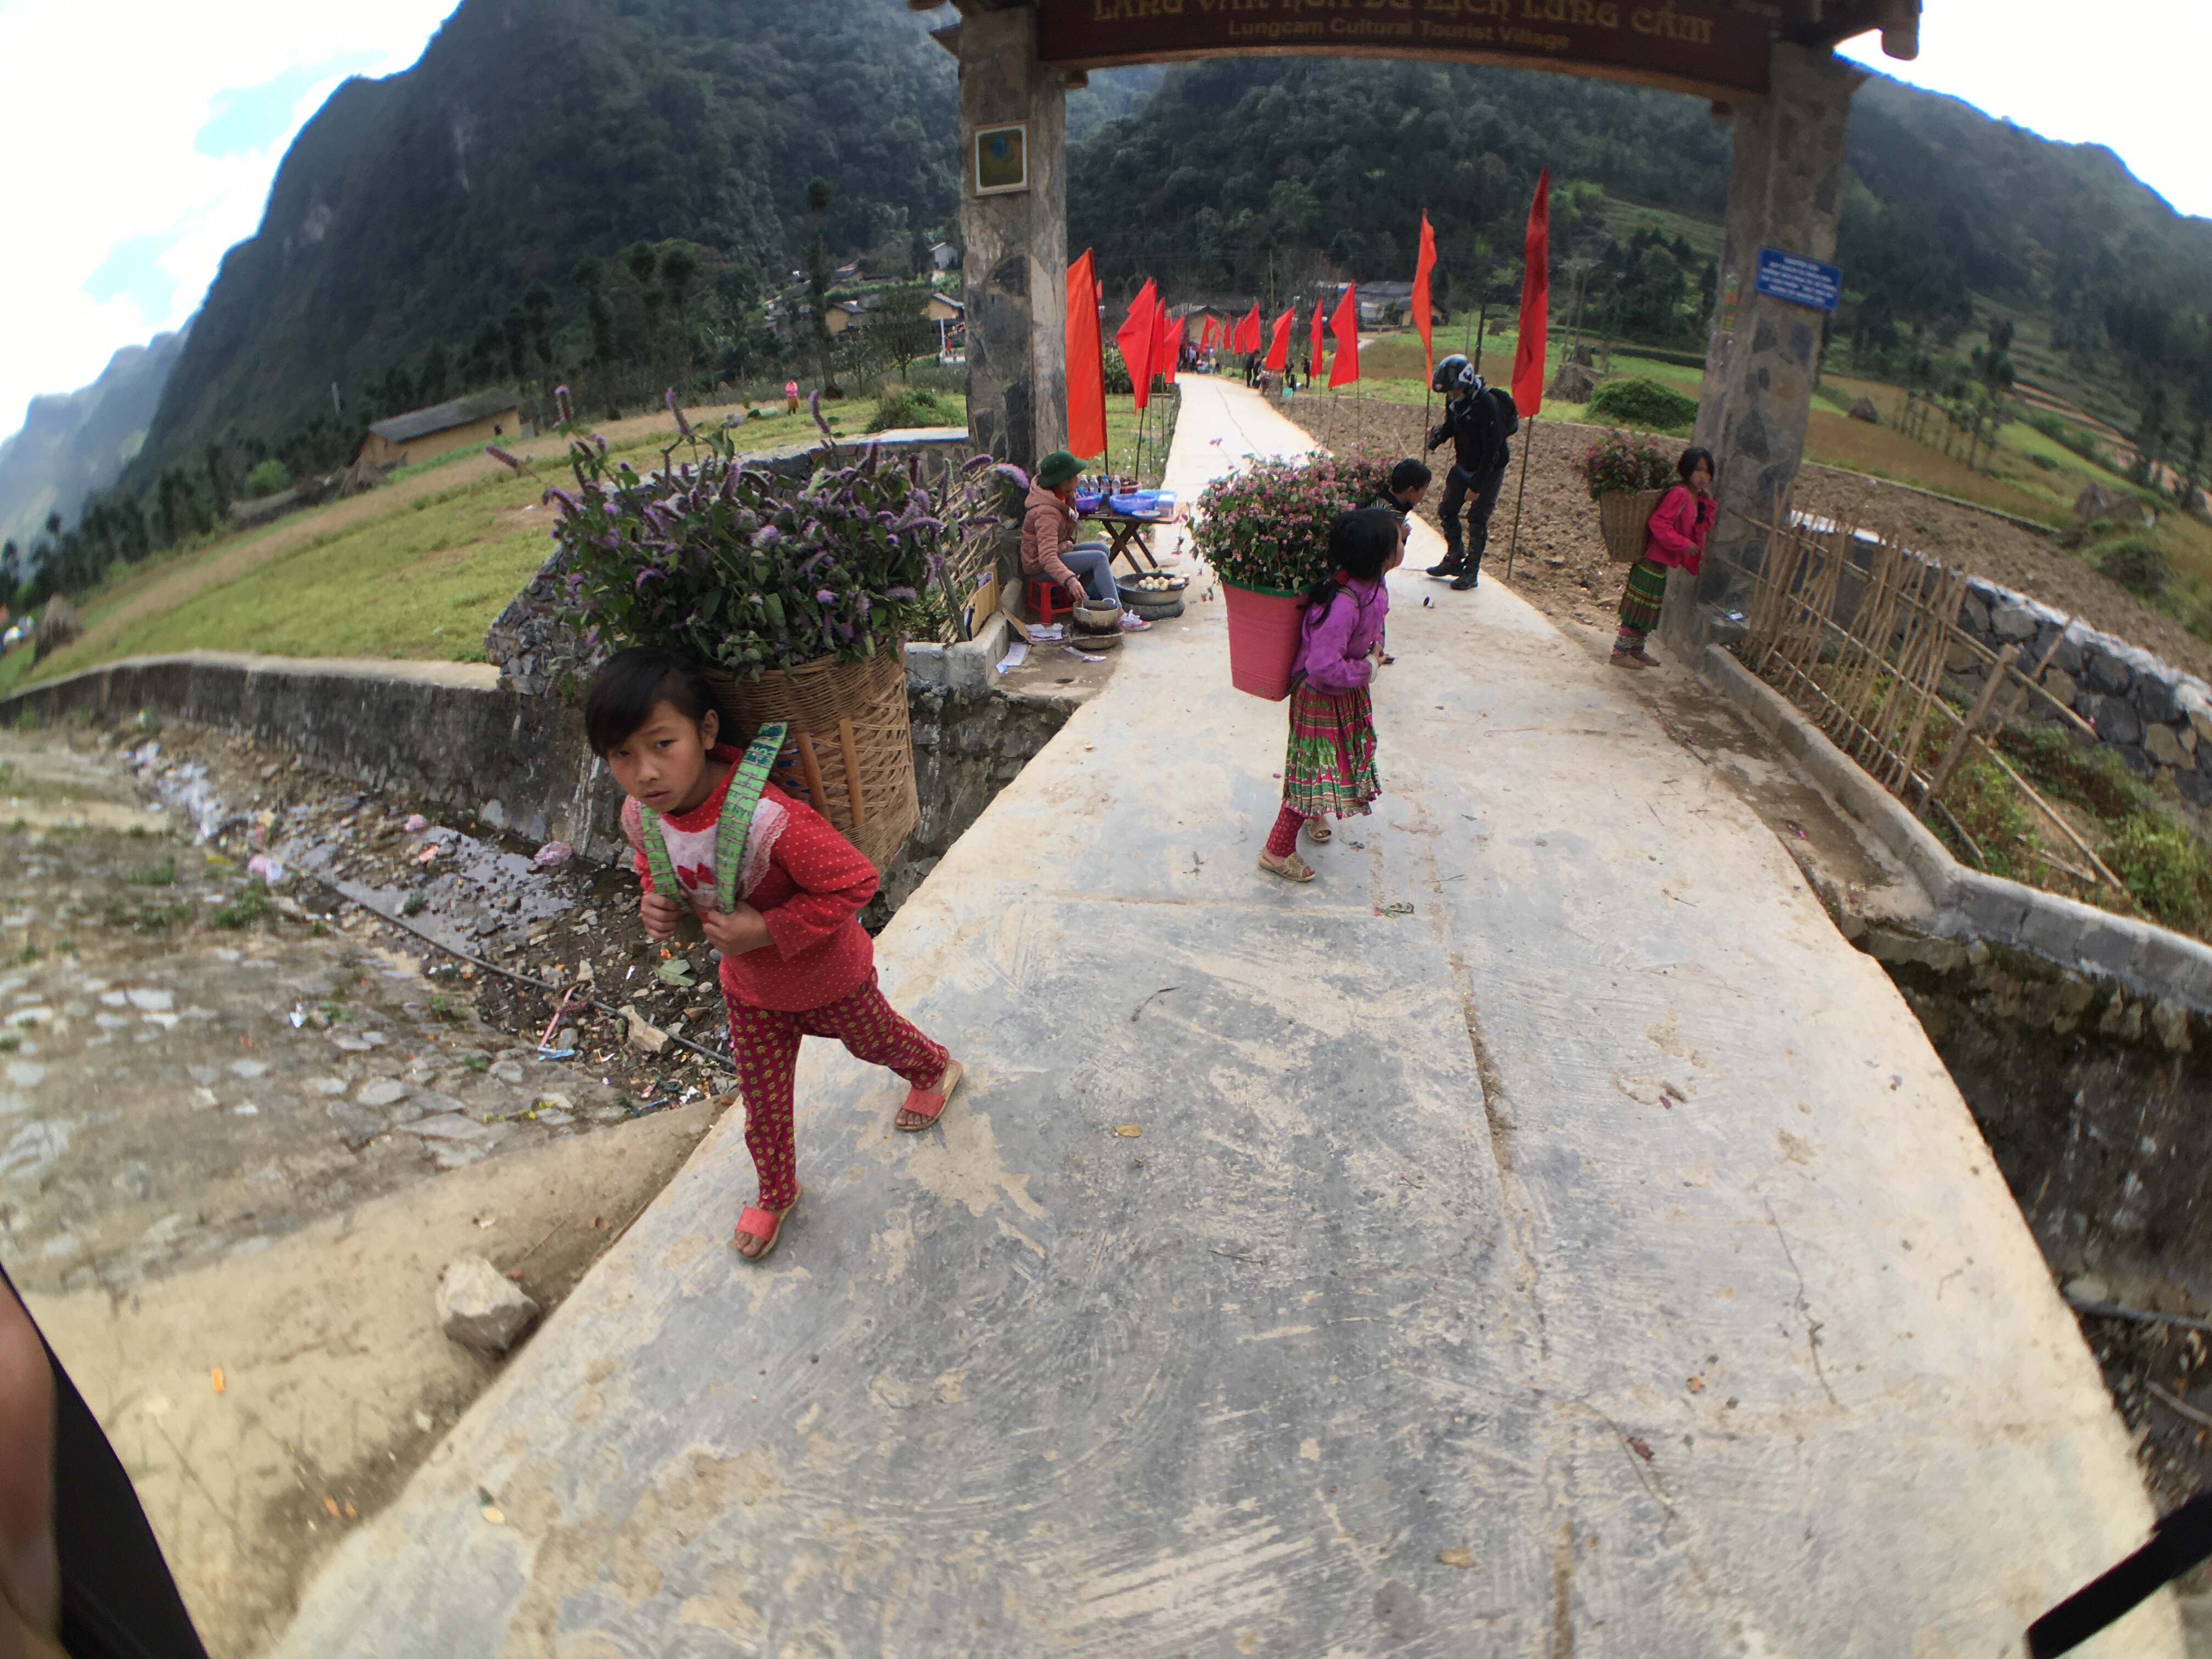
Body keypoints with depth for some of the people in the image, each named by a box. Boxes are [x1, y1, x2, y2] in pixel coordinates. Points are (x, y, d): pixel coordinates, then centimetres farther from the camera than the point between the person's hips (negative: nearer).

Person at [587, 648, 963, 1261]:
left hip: (827, 976, -5)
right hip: (749, 986, 5)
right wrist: (654, 900, -16)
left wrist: (767, 929, -37)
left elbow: (855, 881, -36)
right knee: (762, 1101, 21)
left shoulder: (767, 819, -44)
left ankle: (935, 1069, 62)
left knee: (875, 1039, 28)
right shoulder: (640, 815, -20)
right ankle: (776, 1192, 50)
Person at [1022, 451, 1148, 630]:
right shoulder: (1046, 513, -31)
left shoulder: (1056, 494, -2)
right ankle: (1119, 616, -26)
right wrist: (1070, 580, -54)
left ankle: (1078, 596, 6)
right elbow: (1048, 558, -43)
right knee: (1099, 558, -21)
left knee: (1102, 548, 8)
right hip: (1039, 566, -10)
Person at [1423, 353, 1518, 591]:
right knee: (1447, 511, 8)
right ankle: (1454, 560, 24)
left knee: (1477, 520, -5)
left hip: (1489, 470, -7)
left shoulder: (1487, 404, -28)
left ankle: (1472, 572, 6)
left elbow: (1492, 450, -27)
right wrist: (1439, 433, -11)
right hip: (1464, 466, 7)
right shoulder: (1454, 401, -6)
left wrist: (1476, 485, -26)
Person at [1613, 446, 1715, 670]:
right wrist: (1683, 543, -26)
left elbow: (1705, 525, 14)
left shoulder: (1697, 498, 12)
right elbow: (1658, 523, -26)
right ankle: (1620, 653, 2)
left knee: (1650, 608, 16)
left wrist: (1707, 501, 1)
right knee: (1640, 607, -4)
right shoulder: (1679, 494, -19)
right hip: (1654, 557, -10)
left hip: (1664, 560, 10)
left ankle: (1636, 649, 26)